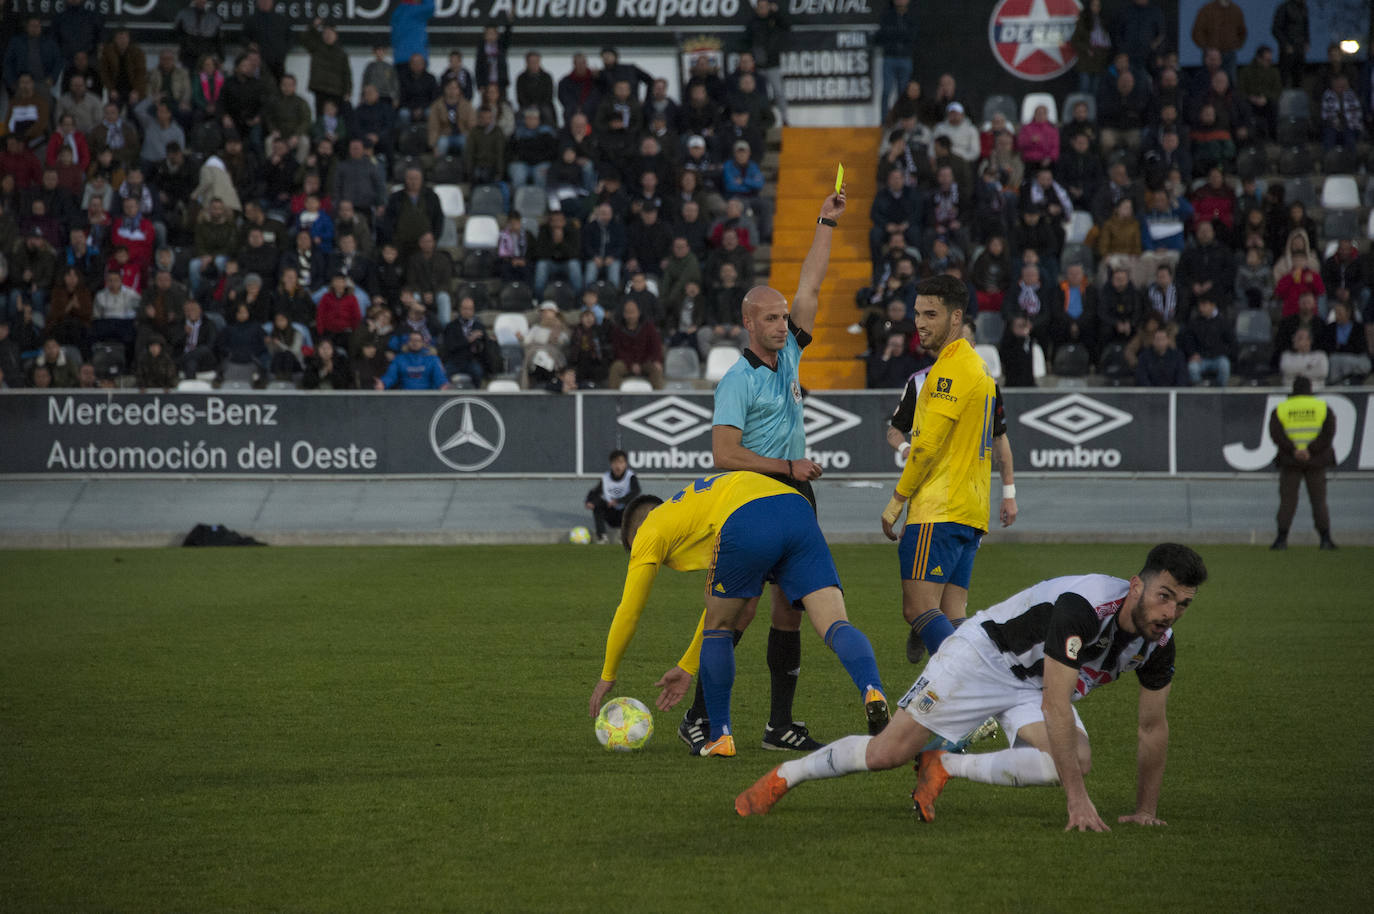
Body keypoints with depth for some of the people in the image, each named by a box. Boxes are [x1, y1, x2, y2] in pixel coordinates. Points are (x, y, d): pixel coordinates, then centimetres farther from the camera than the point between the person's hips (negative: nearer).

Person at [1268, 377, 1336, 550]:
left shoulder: (1280, 410, 3)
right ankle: (1325, 539, -1)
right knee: (1319, 502, 5)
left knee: (1287, 502, 4)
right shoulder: (1323, 408, 2)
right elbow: (1329, 432, -12)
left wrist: (1294, 450, -17)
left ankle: (1282, 539, -4)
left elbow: (1276, 434, -11)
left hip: (1290, 462, 0)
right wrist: (1310, 451, -17)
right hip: (1316, 463, 0)